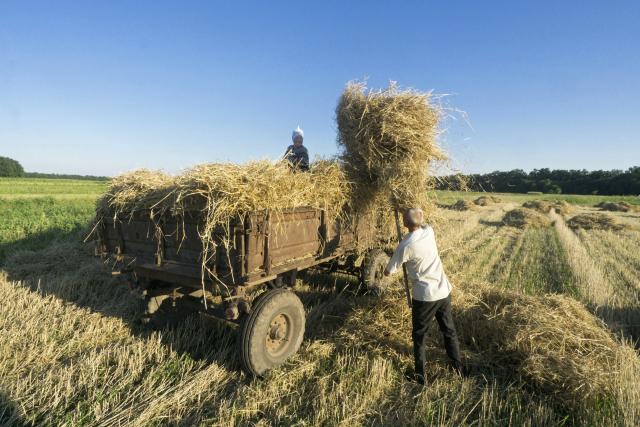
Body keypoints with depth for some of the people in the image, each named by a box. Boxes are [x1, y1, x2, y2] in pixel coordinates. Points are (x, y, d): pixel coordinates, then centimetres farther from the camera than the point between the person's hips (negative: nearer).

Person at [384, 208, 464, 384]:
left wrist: (396, 260, 9)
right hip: (444, 291, 6)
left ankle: (419, 374, 22)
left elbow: (388, 272, -9)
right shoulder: (429, 231, -4)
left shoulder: (405, 246, -20)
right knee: (449, 330, 22)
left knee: (419, 335, 12)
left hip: (425, 296, -6)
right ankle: (458, 366, 36)